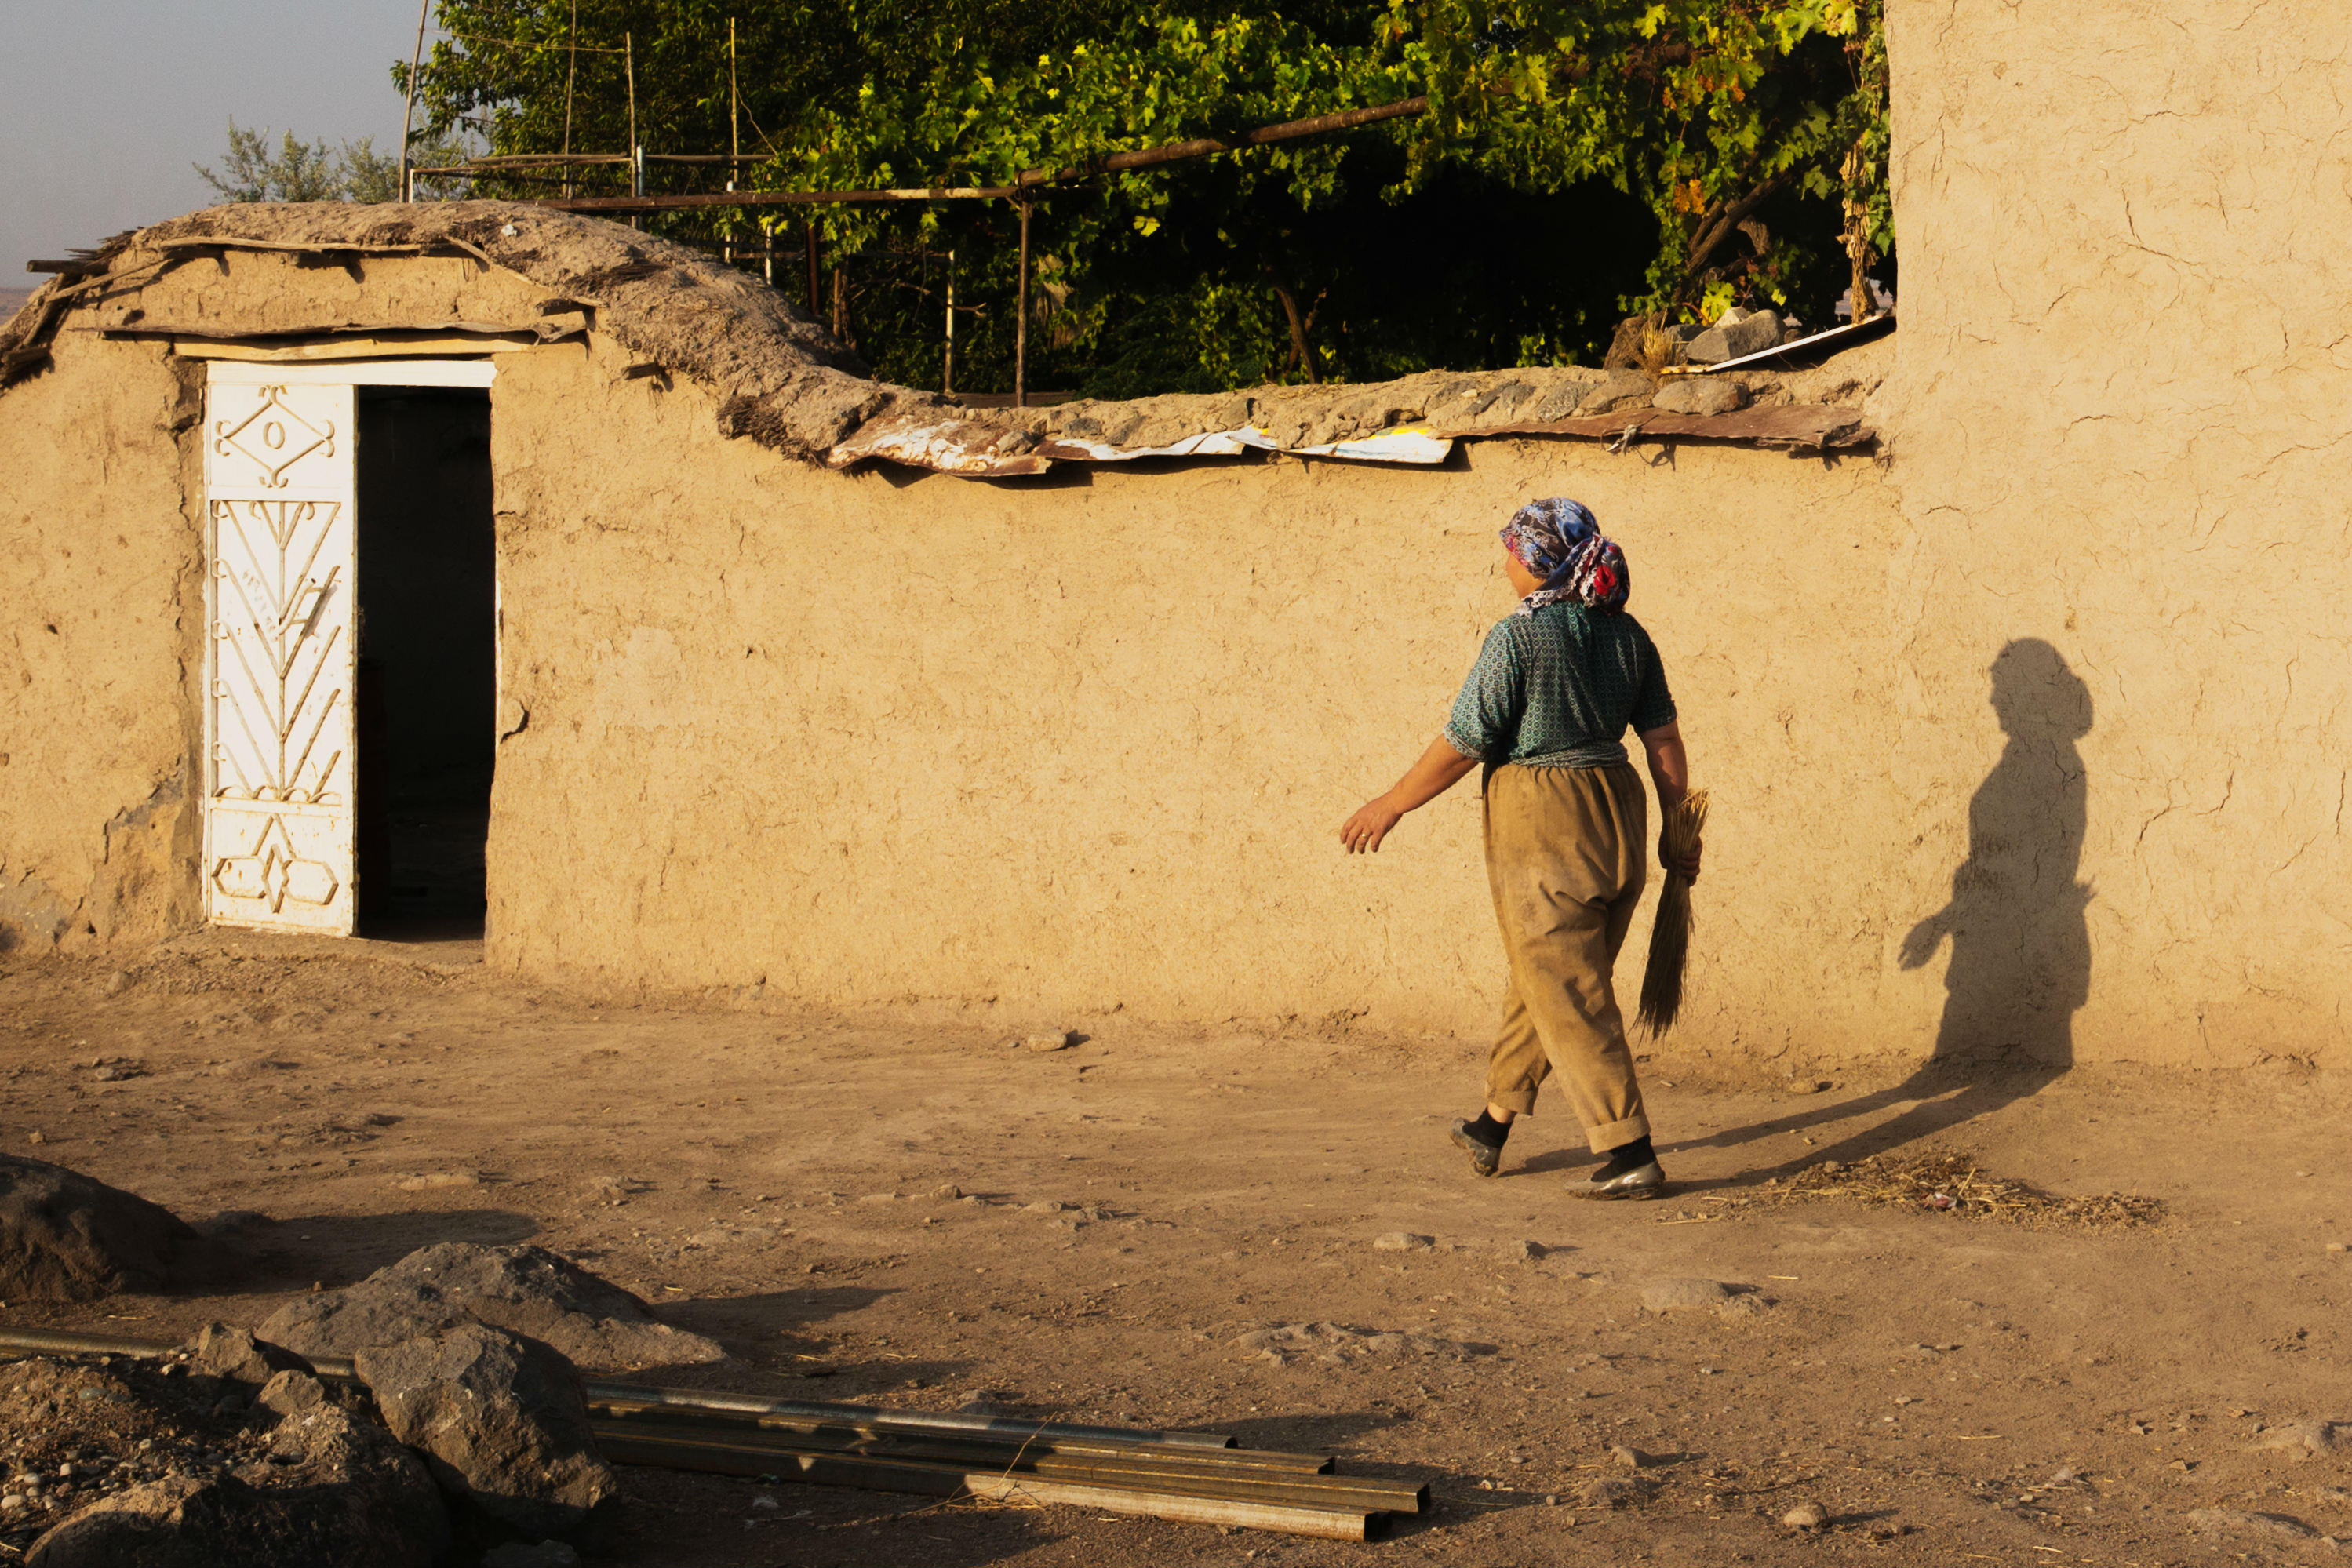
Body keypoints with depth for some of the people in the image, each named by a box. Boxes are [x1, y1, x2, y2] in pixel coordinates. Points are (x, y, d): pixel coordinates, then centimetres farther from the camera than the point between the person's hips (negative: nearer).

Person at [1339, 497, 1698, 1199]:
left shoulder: (1519, 635, -15)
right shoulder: (1626, 634, 5)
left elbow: (1461, 746, -12)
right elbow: (1664, 739, 7)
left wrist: (1390, 805, 0)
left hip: (1541, 826, -7)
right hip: (1615, 814, 7)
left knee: (1568, 994, -2)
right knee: (1543, 978, 19)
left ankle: (1630, 1155, -5)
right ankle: (1494, 1125, 33)